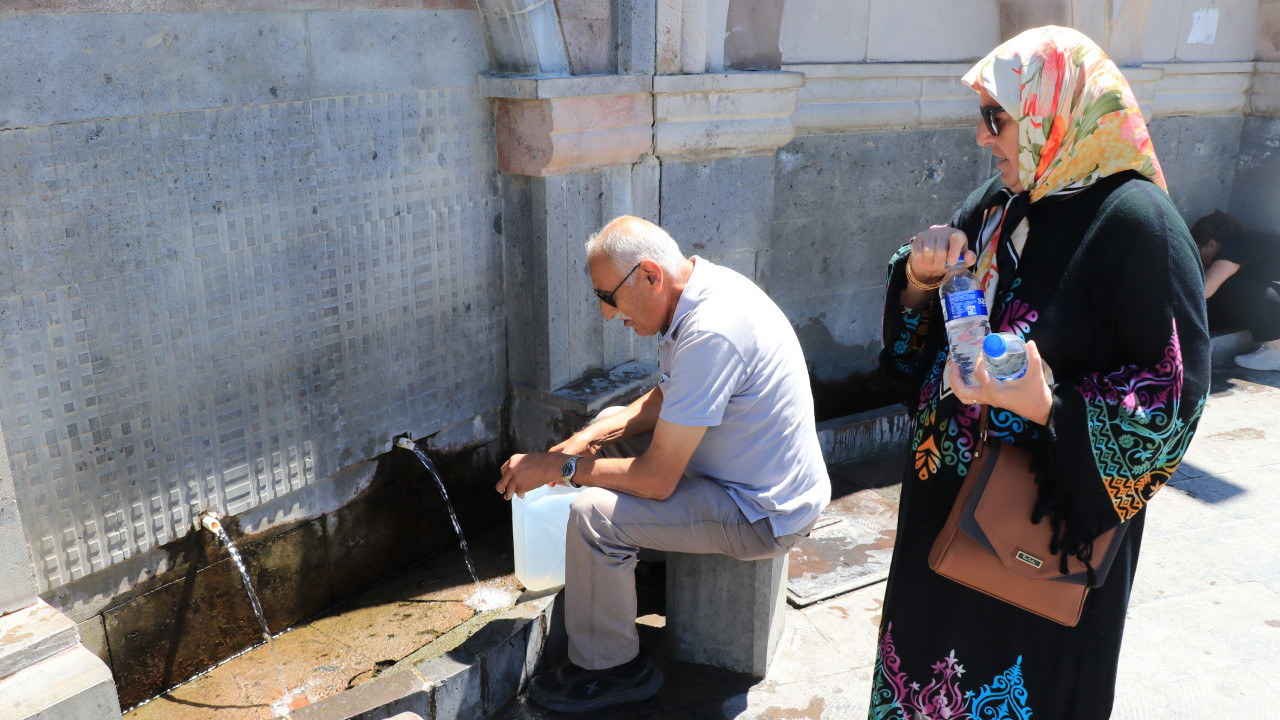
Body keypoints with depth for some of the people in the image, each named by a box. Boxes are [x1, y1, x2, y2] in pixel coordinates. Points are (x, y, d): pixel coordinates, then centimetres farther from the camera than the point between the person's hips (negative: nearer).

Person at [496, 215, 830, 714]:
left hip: (762, 515, -10)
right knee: (604, 452, 19)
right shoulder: (707, 286, 0)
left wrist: (557, 467, -16)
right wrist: (594, 435, -1)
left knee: (592, 515, -20)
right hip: (773, 485, 10)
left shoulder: (710, 334, -31)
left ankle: (608, 669, 2)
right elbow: (666, 399, 13)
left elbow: (658, 479, -27)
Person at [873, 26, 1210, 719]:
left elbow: (1175, 395, -18)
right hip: (950, 493, 6)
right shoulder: (999, 202, 2)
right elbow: (919, 340, 9)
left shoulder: (1133, 222, -19)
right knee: (934, 650, 22)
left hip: (1049, 524, -6)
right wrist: (921, 278, -11)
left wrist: (1048, 408, -31)